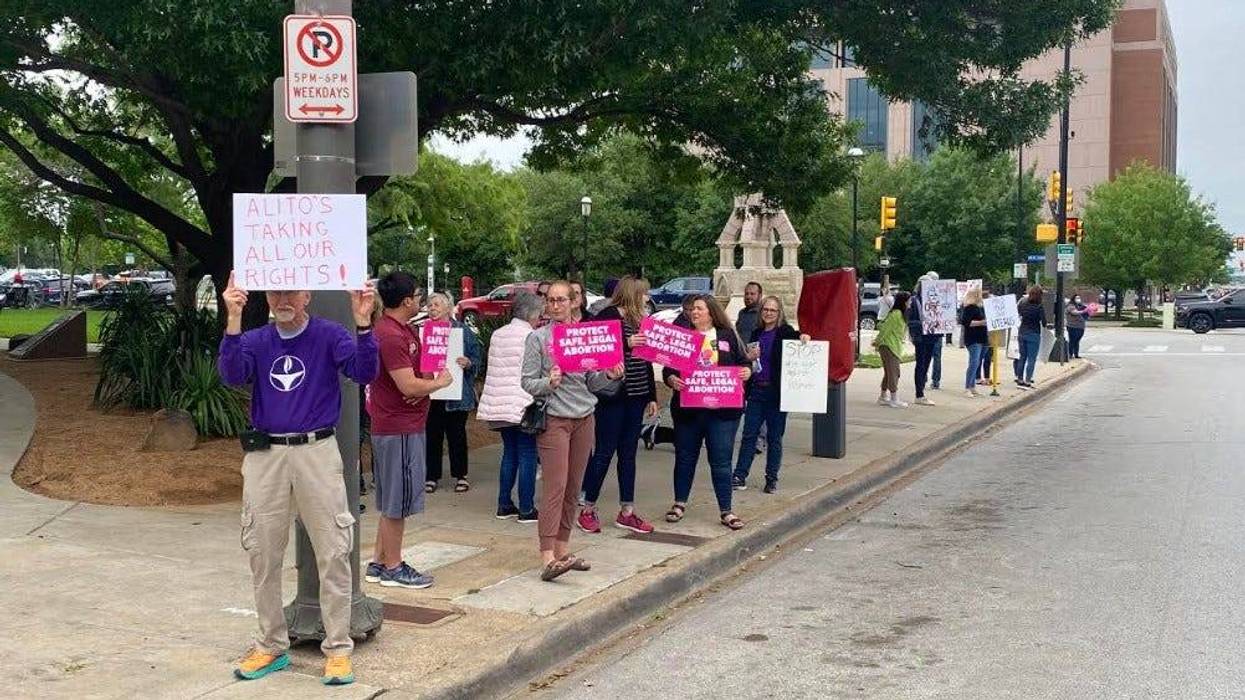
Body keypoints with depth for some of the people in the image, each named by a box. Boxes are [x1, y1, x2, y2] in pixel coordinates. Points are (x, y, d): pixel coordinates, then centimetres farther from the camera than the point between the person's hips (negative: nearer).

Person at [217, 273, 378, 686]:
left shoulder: (330, 336, -1)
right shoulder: (255, 341, 7)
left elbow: (364, 373, -15)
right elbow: (232, 376, -11)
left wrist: (363, 324, -29)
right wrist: (233, 320, -22)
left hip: (317, 452, -3)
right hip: (265, 455, 3)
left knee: (333, 553, -2)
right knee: (263, 555, 9)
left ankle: (338, 648, 7)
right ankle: (272, 646, 23)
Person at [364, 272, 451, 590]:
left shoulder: (404, 330, 14)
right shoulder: (390, 335, -20)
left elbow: (417, 373, 21)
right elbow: (409, 387, -24)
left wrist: (426, 384, -3)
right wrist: (440, 382, -6)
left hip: (405, 425, 11)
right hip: (399, 429, -11)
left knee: (391, 501, 17)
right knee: (397, 502, 0)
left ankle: (379, 563, 25)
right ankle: (393, 569, 9)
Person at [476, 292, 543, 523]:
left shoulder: (497, 335, 11)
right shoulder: (530, 337, -10)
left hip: (498, 404, 7)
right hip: (522, 404, -7)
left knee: (509, 452, 16)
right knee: (527, 455, -1)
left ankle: (504, 504, 18)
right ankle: (526, 509, 1)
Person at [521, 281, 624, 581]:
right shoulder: (537, 337, 0)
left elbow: (592, 382, 14)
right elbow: (528, 382, -3)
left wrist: (610, 376, -5)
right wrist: (549, 383, -22)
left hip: (584, 418, 5)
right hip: (554, 419, -5)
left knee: (573, 488, 8)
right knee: (555, 486, -12)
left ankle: (563, 548, 17)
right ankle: (548, 558, -15)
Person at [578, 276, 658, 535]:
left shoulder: (639, 320, 14)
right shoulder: (606, 316, -9)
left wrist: (652, 396, 15)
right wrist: (626, 344, -26)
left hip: (635, 397, 7)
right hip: (612, 397, -7)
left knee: (628, 453, 10)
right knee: (605, 452, -1)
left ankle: (627, 512, 17)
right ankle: (588, 510, 11)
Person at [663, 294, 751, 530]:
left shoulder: (727, 336, 7)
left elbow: (743, 361, 12)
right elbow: (668, 367, 4)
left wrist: (747, 371, -9)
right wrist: (671, 379, -16)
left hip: (722, 410, -1)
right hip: (688, 407, 1)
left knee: (721, 460, 0)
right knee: (685, 457, 12)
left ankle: (726, 510, 8)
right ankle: (680, 503, 28)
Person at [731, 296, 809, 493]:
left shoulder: (784, 331, -4)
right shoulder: (756, 333, 11)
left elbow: (795, 337, -25)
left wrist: (803, 337, -43)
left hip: (776, 392, -4)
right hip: (756, 391, 4)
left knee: (775, 436, 5)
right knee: (749, 434, 4)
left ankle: (772, 478, 13)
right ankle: (739, 476, 6)